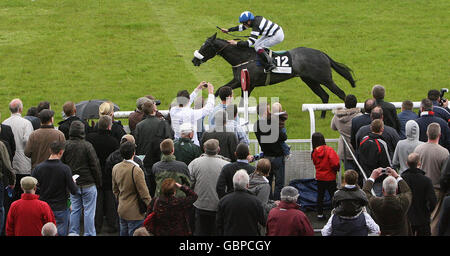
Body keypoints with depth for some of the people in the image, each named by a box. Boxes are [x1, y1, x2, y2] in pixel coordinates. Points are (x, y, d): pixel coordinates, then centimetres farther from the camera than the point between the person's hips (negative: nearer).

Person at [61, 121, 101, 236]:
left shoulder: (66, 146, -2)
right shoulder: (87, 146, -13)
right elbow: (95, 166, -10)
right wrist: (98, 182, 1)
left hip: (73, 184, 4)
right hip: (88, 183, -4)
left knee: (75, 210, 13)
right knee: (89, 211, 2)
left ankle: (73, 232, 15)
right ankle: (89, 233, 4)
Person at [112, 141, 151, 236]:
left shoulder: (116, 168, 1)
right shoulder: (136, 170, -22)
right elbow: (144, 194, -18)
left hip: (121, 210, 7)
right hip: (135, 213, -7)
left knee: (123, 233, 15)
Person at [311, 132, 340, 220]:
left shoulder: (314, 152, -5)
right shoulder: (329, 149, -17)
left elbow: (315, 163, 7)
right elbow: (335, 163, -23)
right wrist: (337, 168, -2)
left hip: (319, 177, 4)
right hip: (330, 177, -4)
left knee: (320, 196, 14)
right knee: (334, 195, 5)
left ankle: (320, 214, 18)